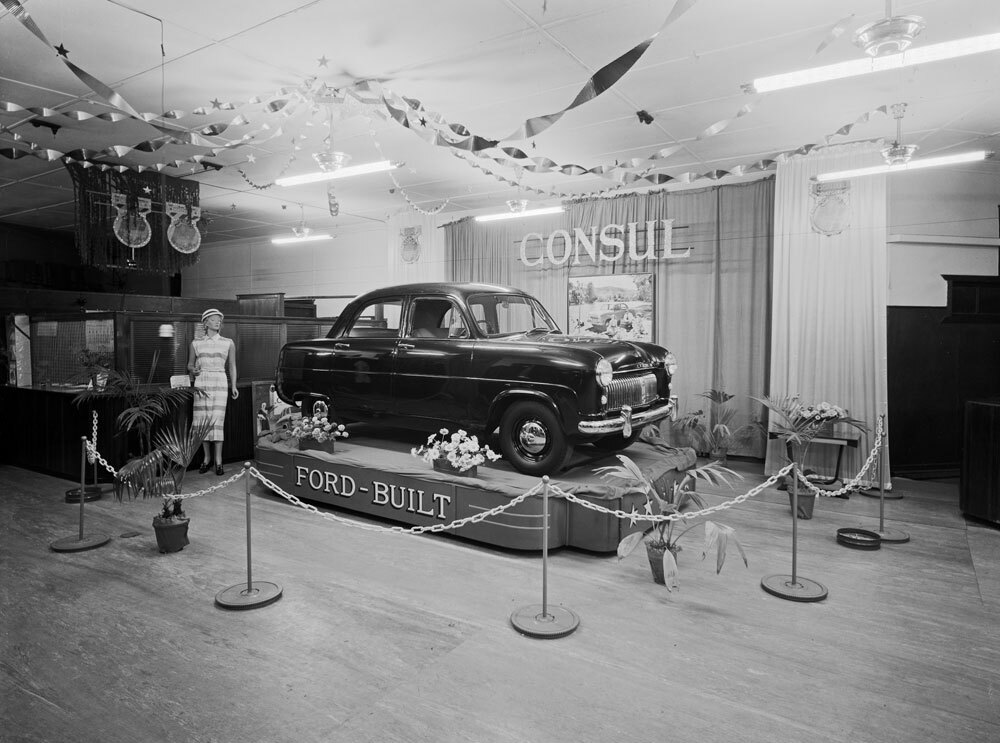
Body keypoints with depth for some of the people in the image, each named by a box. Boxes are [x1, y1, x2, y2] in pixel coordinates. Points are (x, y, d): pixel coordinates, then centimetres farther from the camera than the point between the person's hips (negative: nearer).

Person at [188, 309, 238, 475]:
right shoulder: (196, 343, 9)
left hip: (220, 383, -1)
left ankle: (218, 459, -3)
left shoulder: (228, 343, 7)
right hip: (201, 383, 1)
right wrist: (193, 370, -6)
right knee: (202, 421, 1)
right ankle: (206, 457, 14)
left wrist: (233, 386, 2)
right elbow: (190, 364, 17)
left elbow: (232, 366, 12)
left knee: (217, 420, -8)